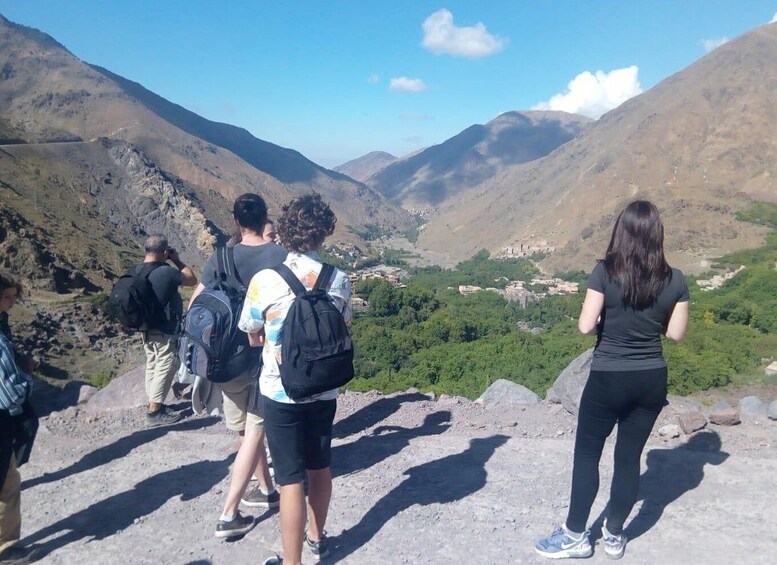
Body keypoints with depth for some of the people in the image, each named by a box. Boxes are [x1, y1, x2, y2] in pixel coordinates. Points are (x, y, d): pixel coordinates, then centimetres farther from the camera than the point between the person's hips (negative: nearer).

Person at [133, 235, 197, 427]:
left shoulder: (134, 271, -3)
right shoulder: (166, 272, -25)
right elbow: (192, 279, -9)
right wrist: (177, 260, -3)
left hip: (146, 327, 8)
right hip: (165, 330, -8)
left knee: (152, 366, 18)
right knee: (165, 368, 2)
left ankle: (154, 403, 30)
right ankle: (155, 412, 6)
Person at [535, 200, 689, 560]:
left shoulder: (605, 272, -14)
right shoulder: (674, 280, -4)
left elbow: (586, 326, -16)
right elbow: (676, 334, 2)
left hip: (608, 379, -3)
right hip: (651, 380, 4)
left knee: (587, 454, 11)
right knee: (630, 456, 15)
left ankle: (575, 537, 19)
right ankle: (614, 536, 27)